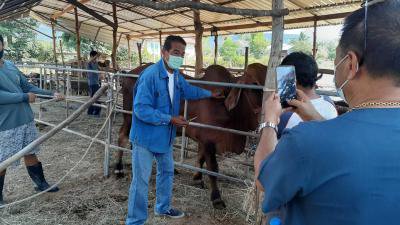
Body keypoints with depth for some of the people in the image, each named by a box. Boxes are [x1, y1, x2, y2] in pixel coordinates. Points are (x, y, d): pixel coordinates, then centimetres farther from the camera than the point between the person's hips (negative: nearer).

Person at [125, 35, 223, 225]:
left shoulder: (177, 76, 2)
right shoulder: (150, 75, -25)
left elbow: (189, 91, 24)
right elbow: (141, 109, -27)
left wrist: (210, 94, 33)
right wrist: (170, 119, -25)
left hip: (165, 136, 9)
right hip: (145, 136, -9)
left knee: (167, 172, 23)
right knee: (141, 180, 1)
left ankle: (163, 207, 46)